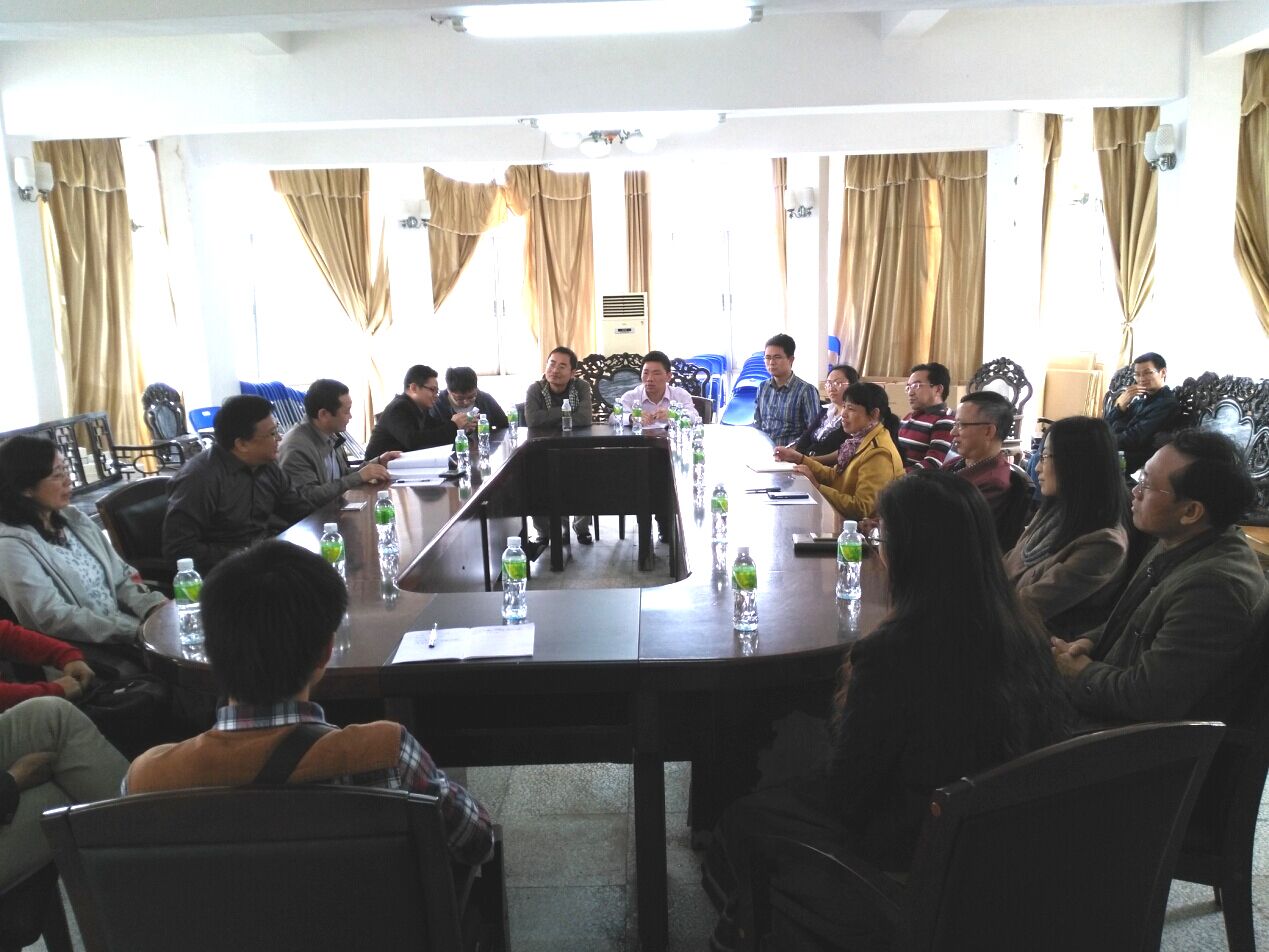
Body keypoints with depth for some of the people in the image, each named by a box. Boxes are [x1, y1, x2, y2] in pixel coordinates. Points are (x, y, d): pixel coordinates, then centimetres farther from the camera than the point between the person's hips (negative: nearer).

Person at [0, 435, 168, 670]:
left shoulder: (73, 518, 11)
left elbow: (120, 576, 12)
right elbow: (54, 619, -18)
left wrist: (154, 606, -9)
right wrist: (136, 630, -21)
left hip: (123, 623, 7)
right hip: (79, 652, -7)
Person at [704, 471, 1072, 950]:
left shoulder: (891, 652, -30)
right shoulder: (1021, 631, -11)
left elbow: (845, 790, -19)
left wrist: (845, 711, 0)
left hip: (907, 865, -6)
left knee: (744, 820, 18)